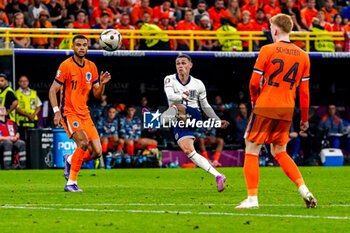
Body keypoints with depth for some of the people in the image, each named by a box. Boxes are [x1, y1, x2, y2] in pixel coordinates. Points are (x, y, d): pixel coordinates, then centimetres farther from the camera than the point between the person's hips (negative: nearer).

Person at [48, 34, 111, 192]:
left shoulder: (91, 67, 10)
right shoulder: (66, 66, -8)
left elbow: (97, 95, 13)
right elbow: (52, 90, -8)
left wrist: (102, 84, -8)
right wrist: (56, 111, -20)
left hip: (84, 114, 6)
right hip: (69, 113, -6)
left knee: (97, 152, -3)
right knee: (84, 143, -27)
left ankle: (70, 160, 25)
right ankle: (71, 183, -17)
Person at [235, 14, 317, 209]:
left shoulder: (268, 50, -6)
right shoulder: (303, 56, 7)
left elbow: (254, 82, -6)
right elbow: (304, 90, 8)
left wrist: (254, 98, 14)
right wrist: (305, 118, 15)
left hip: (266, 107, -5)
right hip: (287, 110, 5)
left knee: (252, 151, 4)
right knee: (280, 152, 18)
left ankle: (252, 198, -2)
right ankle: (304, 190, 3)